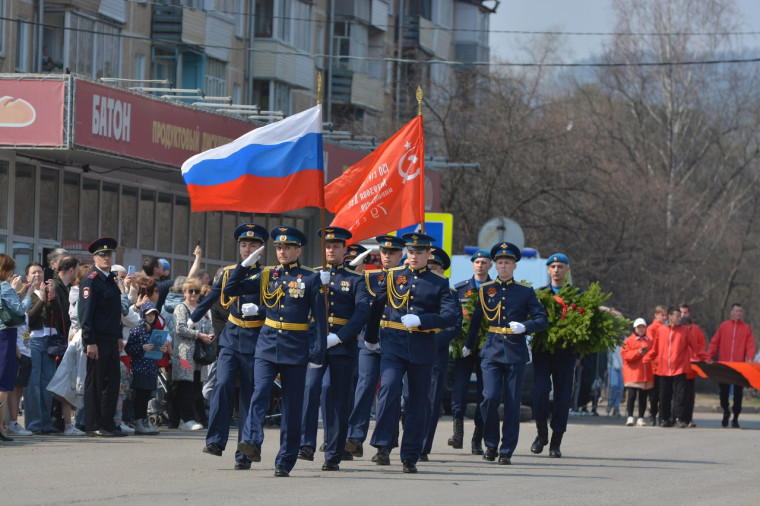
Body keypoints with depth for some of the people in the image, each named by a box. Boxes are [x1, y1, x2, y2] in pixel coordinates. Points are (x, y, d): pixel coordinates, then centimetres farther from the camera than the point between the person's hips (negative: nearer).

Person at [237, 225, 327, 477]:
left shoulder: (311, 279, 2)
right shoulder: (267, 275, 11)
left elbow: (320, 318, 0)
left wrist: (318, 353, -7)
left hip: (295, 350, -2)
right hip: (267, 345, 2)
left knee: (292, 406, 2)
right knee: (259, 393, -20)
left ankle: (285, 461, 7)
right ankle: (252, 442, -34)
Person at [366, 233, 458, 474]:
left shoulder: (439, 283, 6)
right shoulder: (392, 277, 8)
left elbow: (451, 316, -5)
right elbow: (375, 307, 17)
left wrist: (420, 320, -17)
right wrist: (370, 337, 23)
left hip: (422, 349, 1)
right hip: (394, 344, -1)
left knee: (418, 402, 4)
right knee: (389, 389, -21)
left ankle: (410, 457, 11)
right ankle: (383, 447, -19)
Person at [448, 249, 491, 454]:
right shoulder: (459, 289, 11)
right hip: (464, 346, 0)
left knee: (484, 391, 0)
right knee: (459, 385, -14)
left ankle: (478, 439, 5)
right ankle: (458, 432, -18)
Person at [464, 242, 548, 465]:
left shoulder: (526, 292, 6)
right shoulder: (485, 290, 9)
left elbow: (542, 320, 4)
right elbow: (475, 319, 20)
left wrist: (524, 326, -15)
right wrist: (468, 345, 26)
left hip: (516, 352, 0)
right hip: (492, 351, 0)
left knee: (512, 403, 0)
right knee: (490, 398, -13)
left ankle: (507, 451, 7)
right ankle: (491, 444, 6)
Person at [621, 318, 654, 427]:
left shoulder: (649, 341, 16)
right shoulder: (629, 341, 4)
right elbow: (625, 354, -7)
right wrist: (638, 352, -15)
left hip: (646, 375, 4)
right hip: (632, 374, -4)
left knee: (643, 397, 5)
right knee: (632, 395, -12)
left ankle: (641, 418, 11)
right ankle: (630, 417, -8)